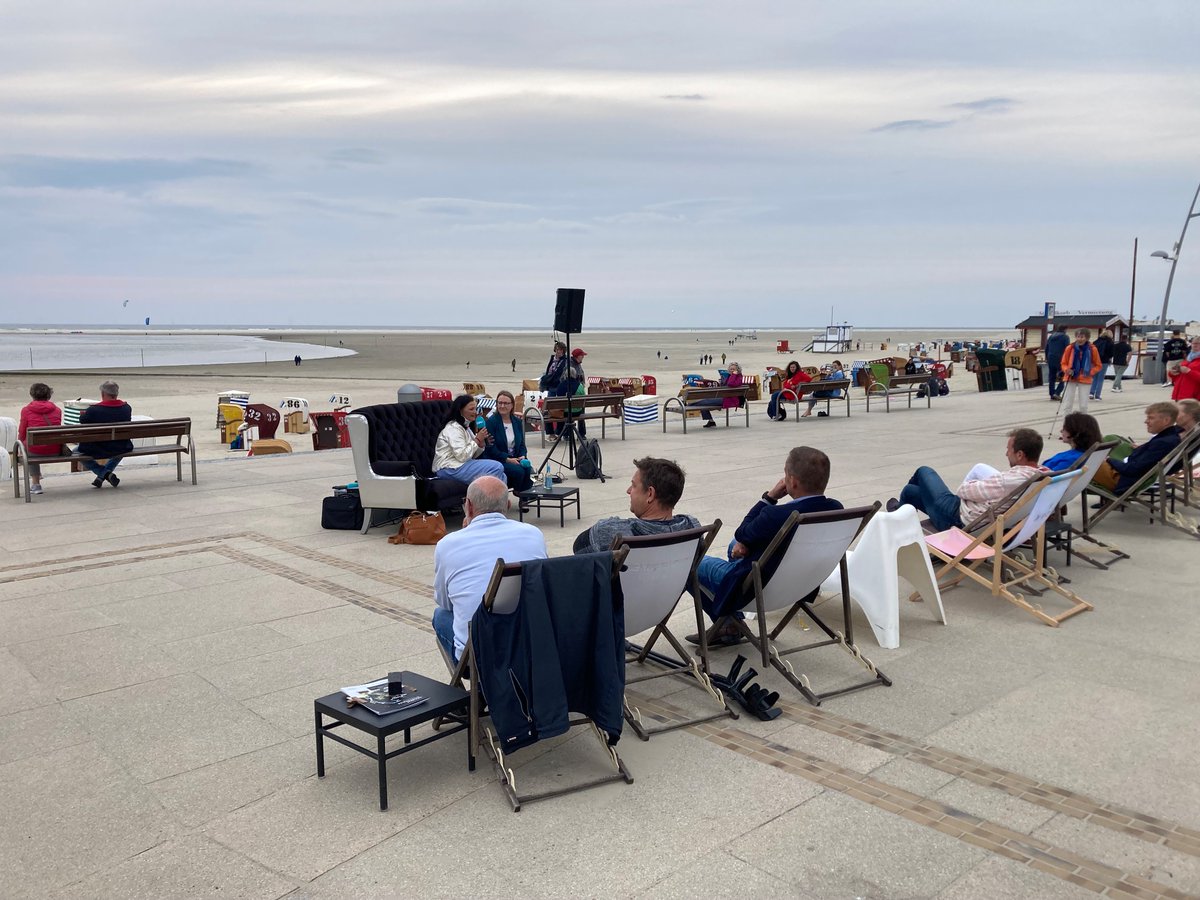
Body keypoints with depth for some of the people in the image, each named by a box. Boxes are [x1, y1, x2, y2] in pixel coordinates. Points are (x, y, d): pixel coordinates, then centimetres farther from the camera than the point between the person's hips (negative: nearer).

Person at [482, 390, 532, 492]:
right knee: (518, 471, -30)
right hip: (496, 461, -5)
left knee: (528, 469, -26)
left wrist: (523, 456, -9)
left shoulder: (517, 421, 11)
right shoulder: (491, 421, -8)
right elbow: (490, 448, -13)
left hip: (515, 460, 5)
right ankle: (518, 491, -2)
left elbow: (522, 444, 12)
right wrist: (507, 459, -19)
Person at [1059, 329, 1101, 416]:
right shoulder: (1070, 348, -6)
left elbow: (1098, 365, 4)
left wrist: (1090, 373, -12)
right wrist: (1067, 370, -14)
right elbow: (1064, 363, 5)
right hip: (1071, 379, 1)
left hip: (1085, 380, 0)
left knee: (1083, 406, 2)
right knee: (1067, 405, 0)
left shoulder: (1092, 349, -7)